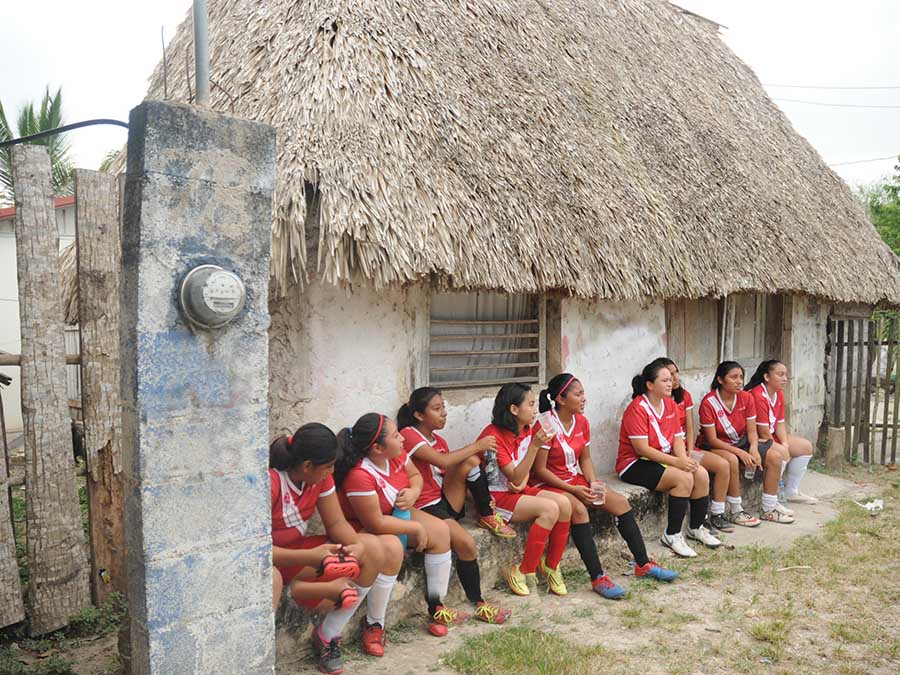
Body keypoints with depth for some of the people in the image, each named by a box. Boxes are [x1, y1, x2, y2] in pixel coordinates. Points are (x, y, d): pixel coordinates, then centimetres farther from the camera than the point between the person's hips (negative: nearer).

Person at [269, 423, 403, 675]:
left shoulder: (319, 475, -7)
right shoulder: (269, 482, -29)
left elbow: (336, 522, -2)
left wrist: (357, 545, -23)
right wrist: (311, 557, -38)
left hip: (299, 550, 7)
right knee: (269, 579, -45)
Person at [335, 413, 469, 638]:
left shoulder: (396, 455, -12)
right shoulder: (359, 476, -36)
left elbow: (415, 475, 8)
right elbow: (376, 524, -31)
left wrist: (414, 492, -17)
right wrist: (417, 528, -21)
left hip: (396, 513, 9)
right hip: (364, 530, -8)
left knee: (440, 531, -5)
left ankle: (436, 607, 3)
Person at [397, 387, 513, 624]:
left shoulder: (438, 440, 15)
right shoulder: (408, 435, -12)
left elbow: (452, 473, 11)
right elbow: (443, 461, -24)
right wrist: (477, 446, -15)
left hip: (447, 501, 7)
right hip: (425, 508, -7)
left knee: (470, 461, -14)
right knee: (466, 543, -27)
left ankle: (488, 517, 0)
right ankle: (478, 605, -11)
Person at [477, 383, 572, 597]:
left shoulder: (527, 430, 4)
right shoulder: (493, 435, -21)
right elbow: (515, 477, -23)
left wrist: (522, 483, -8)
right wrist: (535, 445, -30)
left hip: (517, 491, 8)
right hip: (494, 496, -8)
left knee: (564, 503, -15)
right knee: (549, 509, -25)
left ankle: (551, 566, 1)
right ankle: (524, 572, -12)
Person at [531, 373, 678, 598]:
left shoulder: (582, 421, 2)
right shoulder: (546, 425, -21)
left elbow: (585, 458, 10)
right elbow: (539, 470, -19)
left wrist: (593, 483, -9)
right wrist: (573, 490, -20)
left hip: (575, 479, 8)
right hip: (548, 484, -8)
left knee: (620, 502, -4)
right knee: (578, 509, -35)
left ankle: (643, 564, 8)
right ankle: (597, 578, -28)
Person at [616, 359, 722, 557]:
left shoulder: (670, 404, 8)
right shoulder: (637, 408, -18)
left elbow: (677, 437, 6)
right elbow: (641, 448, -22)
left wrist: (684, 459, -15)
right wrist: (676, 462, -25)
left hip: (662, 459, 8)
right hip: (635, 464, -8)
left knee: (702, 474, -10)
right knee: (684, 478, -25)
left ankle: (696, 528, 9)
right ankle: (672, 535, -14)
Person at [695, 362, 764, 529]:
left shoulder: (746, 398, -2)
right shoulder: (708, 402, -19)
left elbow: (751, 431, -2)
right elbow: (712, 439, -19)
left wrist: (753, 448, -24)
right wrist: (739, 452, -28)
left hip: (739, 444, 6)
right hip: (712, 447, -6)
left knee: (774, 457, -12)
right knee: (732, 460, -36)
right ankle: (736, 511, -22)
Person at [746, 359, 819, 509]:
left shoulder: (779, 394, 6)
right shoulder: (758, 396, -27)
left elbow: (780, 423, 4)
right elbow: (763, 432, -25)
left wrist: (785, 443, -11)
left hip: (771, 436, 11)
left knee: (806, 447, 10)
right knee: (782, 453, -31)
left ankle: (791, 492, 18)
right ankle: (770, 505, -21)